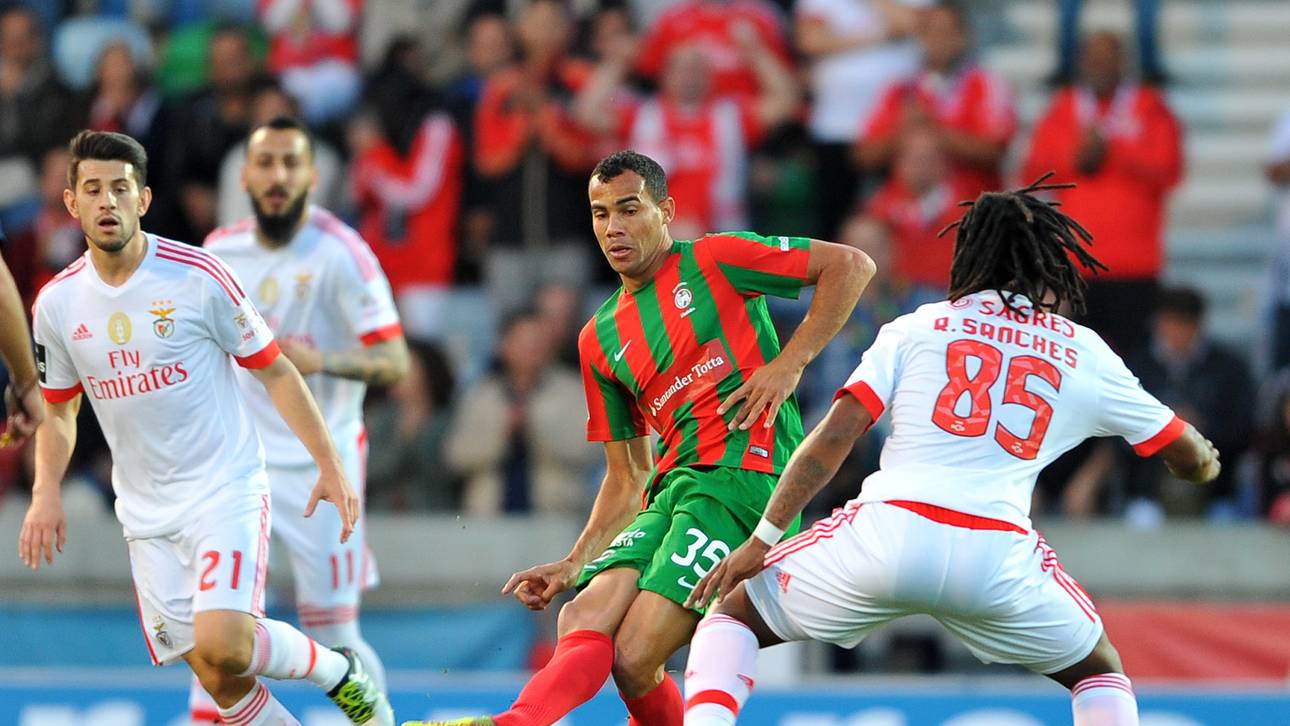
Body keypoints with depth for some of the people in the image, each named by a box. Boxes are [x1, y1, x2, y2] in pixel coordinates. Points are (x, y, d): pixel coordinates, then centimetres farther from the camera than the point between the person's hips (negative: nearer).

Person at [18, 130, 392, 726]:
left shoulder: (198, 276, -10)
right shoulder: (57, 303, 2)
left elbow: (274, 371, -2)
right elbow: (57, 410, 16)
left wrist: (329, 465, -5)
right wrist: (46, 491, 0)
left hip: (225, 492, -4)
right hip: (146, 514, 4)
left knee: (222, 646, -23)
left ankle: (337, 670, 5)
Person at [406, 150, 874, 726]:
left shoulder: (713, 261, 5)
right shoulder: (600, 339, 22)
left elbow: (851, 265, 2)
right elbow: (627, 476, 25)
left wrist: (789, 363, -7)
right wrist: (574, 564, 13)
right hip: (672, 490, 8)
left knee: (634, 657, -20)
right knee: (583, 623, -15)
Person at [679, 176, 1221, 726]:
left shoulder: (913, 329, 15)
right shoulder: (1087, 356, 18)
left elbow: (834, 438, 5)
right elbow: (1186, 454, 29)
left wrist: (762, 540, 8)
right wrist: (1204, 462, 54)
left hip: (886, 533, -1)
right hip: (998, 557, 1)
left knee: (734, 615, 21)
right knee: (1100, 675, 27)